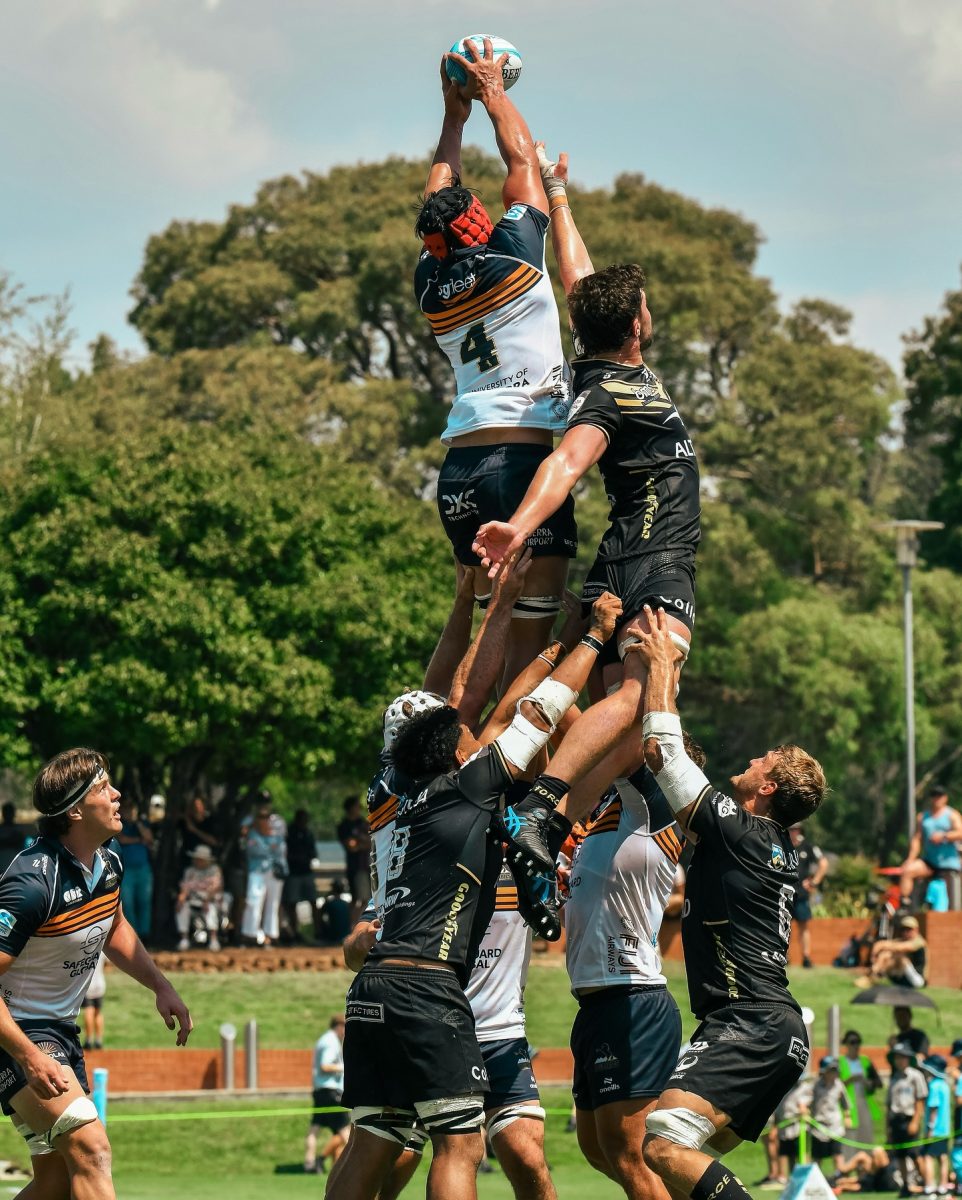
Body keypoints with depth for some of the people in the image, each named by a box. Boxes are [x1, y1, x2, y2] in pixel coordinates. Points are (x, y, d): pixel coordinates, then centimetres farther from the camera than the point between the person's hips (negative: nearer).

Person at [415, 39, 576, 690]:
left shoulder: (430, 282, 11)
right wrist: (493, 94, 25)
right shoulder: (510, 257, -2)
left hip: (458, 470, 6)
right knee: (529, 633, -7)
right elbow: (524, 162, 13)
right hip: (522, 459, -6)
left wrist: (455, 117, 38)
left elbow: (438, 201, 29)